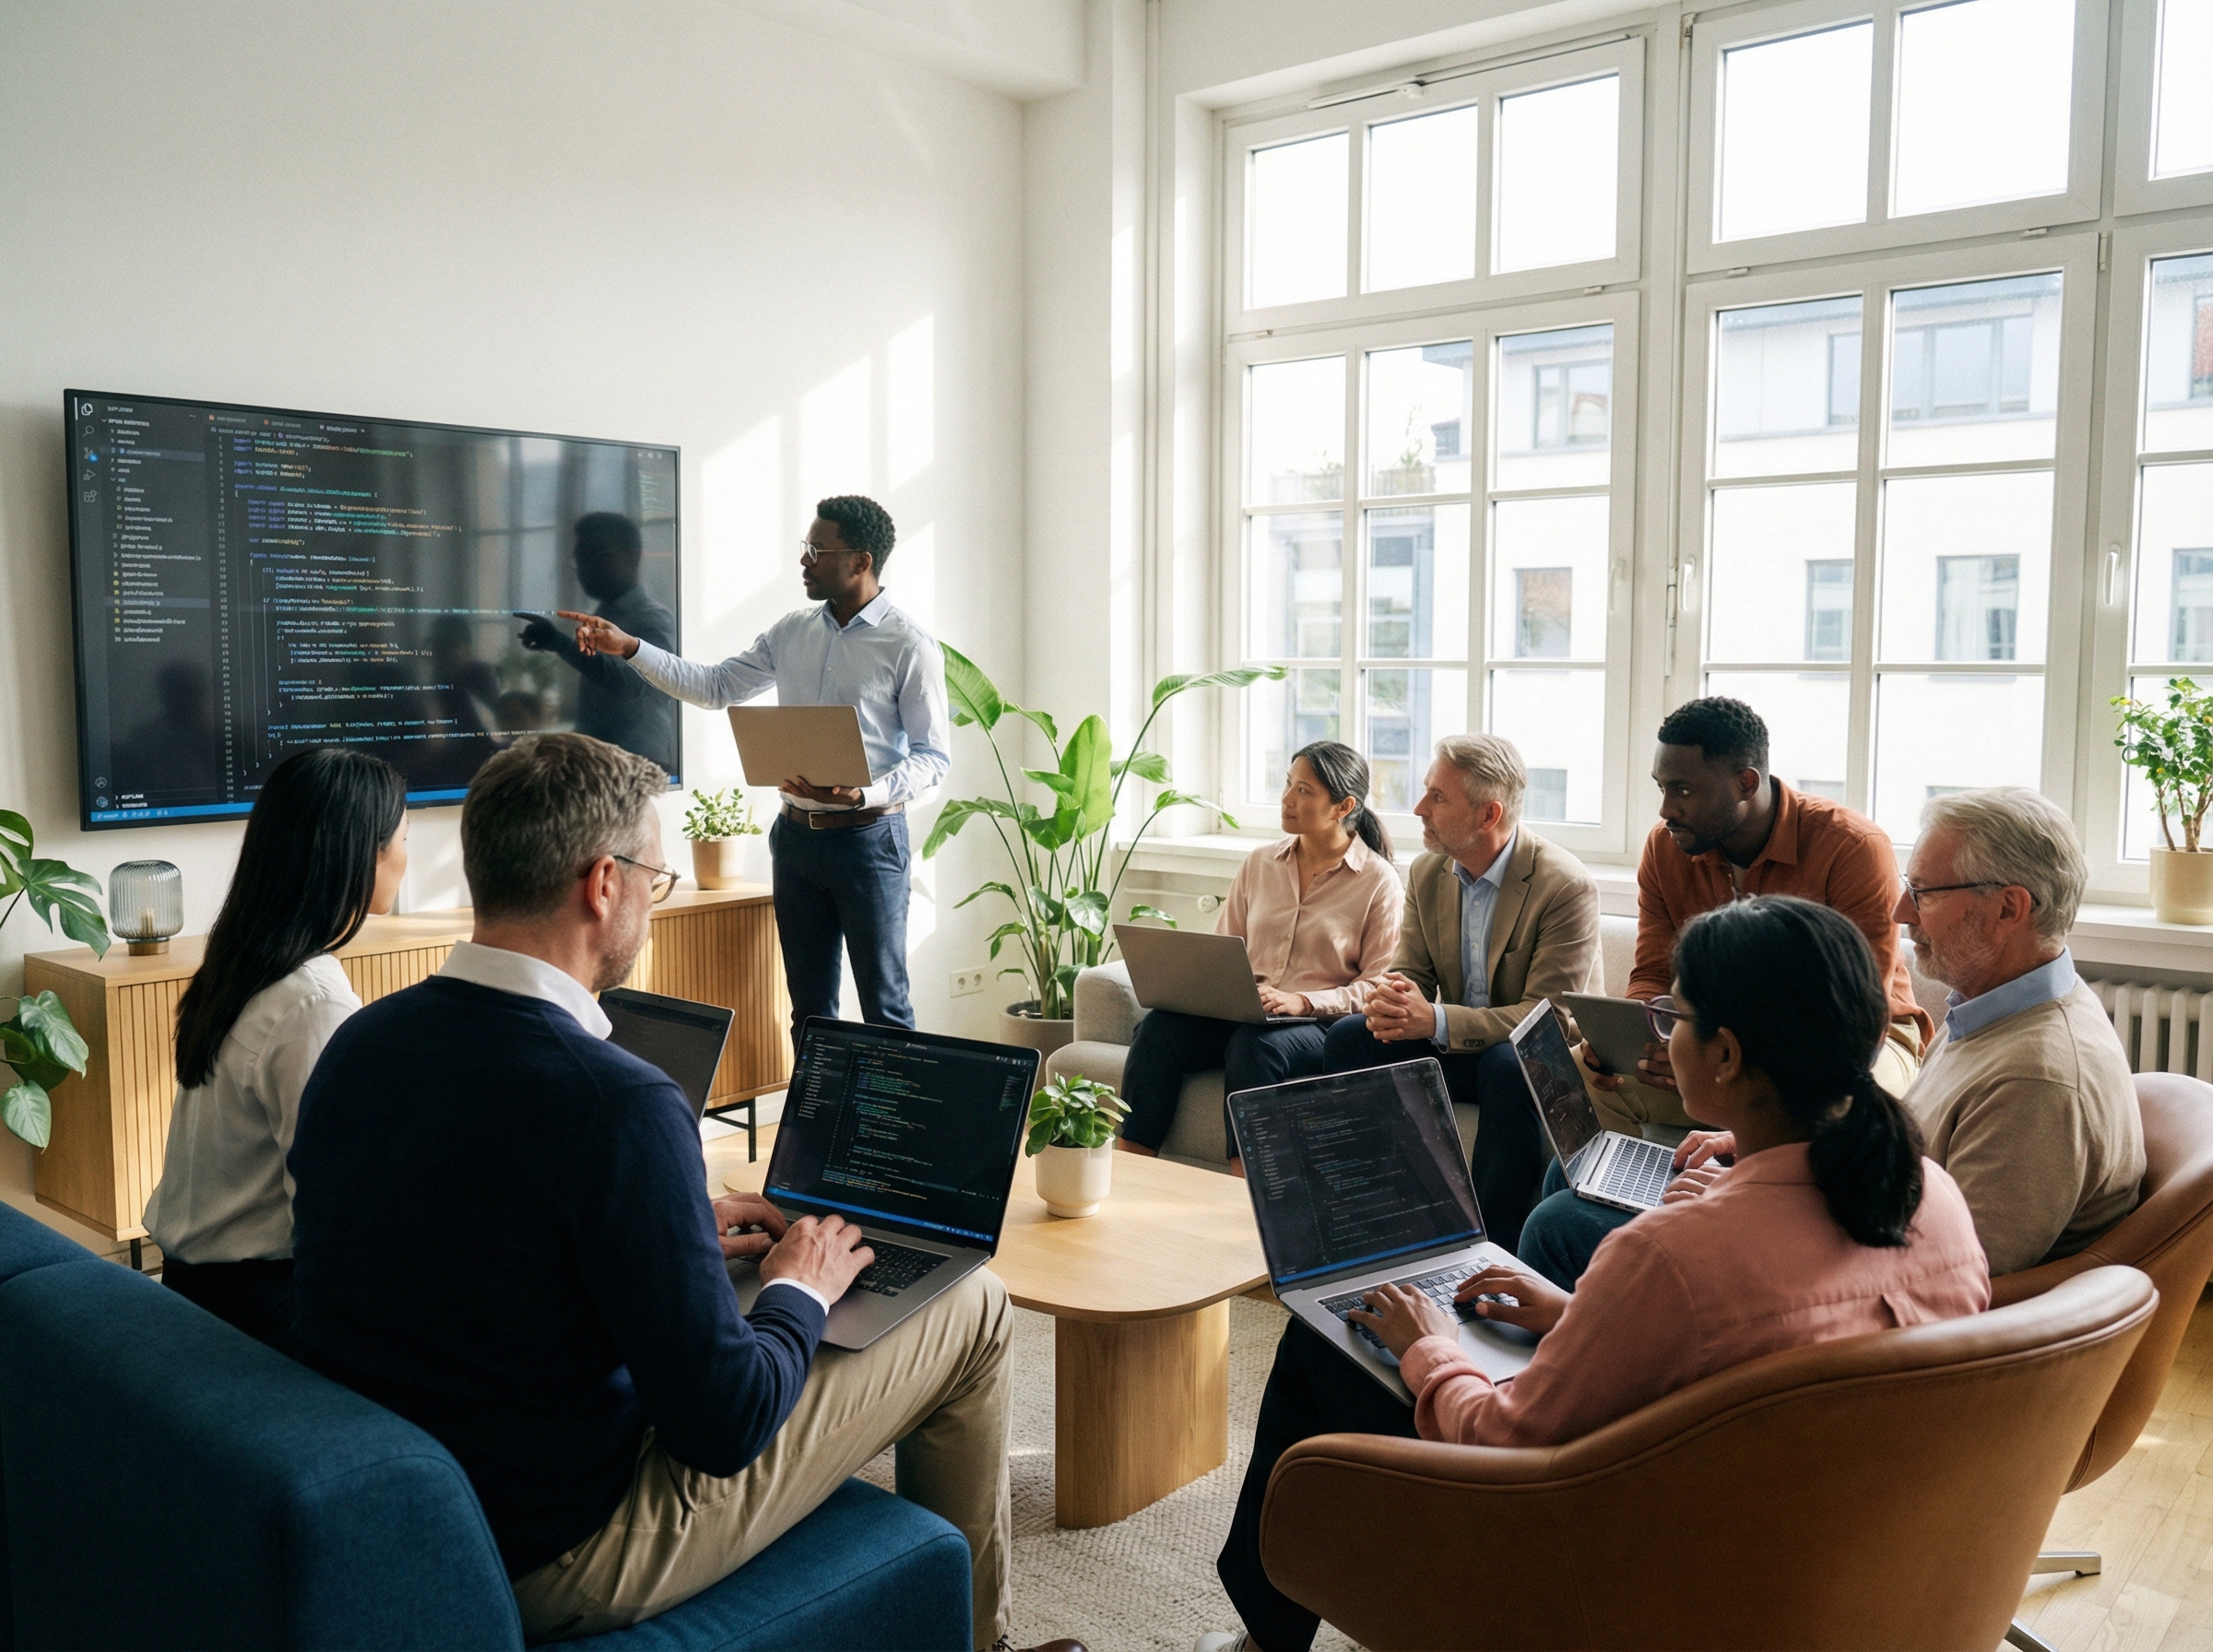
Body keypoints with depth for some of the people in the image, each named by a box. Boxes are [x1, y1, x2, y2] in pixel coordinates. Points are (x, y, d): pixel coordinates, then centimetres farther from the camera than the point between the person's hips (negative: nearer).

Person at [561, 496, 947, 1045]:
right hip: (797, 834, 6)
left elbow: (934, 755, -11)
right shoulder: (792, 631, 9)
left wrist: (865, 793, -26)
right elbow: (714, 686, 14)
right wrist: (629, 647, 5)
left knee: (884, 1005, 0)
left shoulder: (910, 646, -10)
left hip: (867, 839, -6)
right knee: (808, 1004, 13)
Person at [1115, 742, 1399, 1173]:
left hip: (1320, 1024, -4)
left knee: (1253, 1043, -38)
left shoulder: (1378, 880, 1)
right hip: (1237, 1012, 4)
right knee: (1158, 1027, -25)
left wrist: (1303, 1001, -16)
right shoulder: (1259, 865, 16)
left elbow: (1379, 985, -4)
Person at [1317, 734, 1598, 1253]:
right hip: (1453, 1047, 6)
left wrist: (1435, 1021, -33)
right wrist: (1393, 1000, -22)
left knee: (1509, 1067, -38)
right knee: (1348, 1038, -14)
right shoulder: (1427, 872, 1)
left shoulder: (1567, 886, -20)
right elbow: (1410, 971, 6)